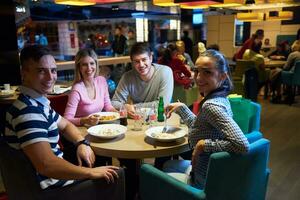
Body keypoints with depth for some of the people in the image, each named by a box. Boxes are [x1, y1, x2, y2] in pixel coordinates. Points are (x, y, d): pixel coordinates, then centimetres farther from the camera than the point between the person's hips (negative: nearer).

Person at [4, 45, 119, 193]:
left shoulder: (38, 102, 4)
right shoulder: (28, 111, -28)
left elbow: (65, 125, 16)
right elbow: (47, 165, -36)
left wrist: (82, 143, -4)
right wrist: (92, 173, -24)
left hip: (55, 171, 10)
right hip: (48, 183, -9)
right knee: (117, 176, 0)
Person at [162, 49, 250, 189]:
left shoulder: (212, 105, -29)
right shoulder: (221, 98, -1)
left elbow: (242, 145, -40)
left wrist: (204, 144, -29)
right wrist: (181, 107, 7)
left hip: (204, 181, -8)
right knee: (167, 165, 34)